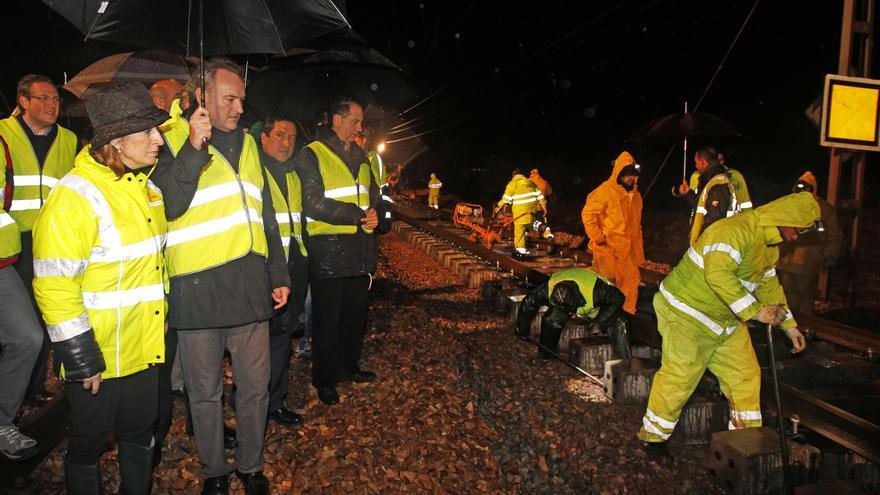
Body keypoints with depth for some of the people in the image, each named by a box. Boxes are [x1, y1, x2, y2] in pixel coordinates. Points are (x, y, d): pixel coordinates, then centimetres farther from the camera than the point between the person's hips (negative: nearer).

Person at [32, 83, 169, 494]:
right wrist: (81, 360, -17)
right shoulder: (75, 197, -19)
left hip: (145, 347, 7)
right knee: (89, 443, 13)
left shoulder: (146, 186, 5)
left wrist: (164, 315, 16)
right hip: (98, 355, -7)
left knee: (140, 433, 21)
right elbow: (55, 287, -19)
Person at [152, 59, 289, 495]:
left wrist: (278, 274, 17)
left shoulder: (247, 144, 14)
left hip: (250, 286, 4)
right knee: (205, 392, 11)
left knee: (255, 386, 12)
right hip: (197, 290, -4)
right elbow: (166, 206, -17)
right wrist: (194, 149, -23)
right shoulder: (170, 141, -3)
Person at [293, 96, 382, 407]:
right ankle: (325, 380, 17)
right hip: (328, 250, -6)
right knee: (328, 317, 3)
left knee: (356, 313, 16)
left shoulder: (361, 157, 16)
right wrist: (357, 215, -15)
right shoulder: (312, 155, -6)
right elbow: (314, 202, -15)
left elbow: (373, 194, 24)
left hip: (360, 247, 7)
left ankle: (350, 366, 33)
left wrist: (374, 213, 0)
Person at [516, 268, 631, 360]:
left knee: (617, 326, -26)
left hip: (598, 307, -2)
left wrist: (600, 324, -27)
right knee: (550, 319, -22)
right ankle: (544, 356, 0)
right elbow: (528, 304, -18)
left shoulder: (595, 289, -44)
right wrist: (522, 331, -6)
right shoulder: (547, 290, -35)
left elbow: (618, 298, -27)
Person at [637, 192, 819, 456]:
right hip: (687, 313, -10)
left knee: (745, 375, 10)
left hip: (727, 320, 10)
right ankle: (652, 437, 11)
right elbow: (718, 274, -38)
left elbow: (769, 284, 24)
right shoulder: (736, 230, -25)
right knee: (679, 377, -5)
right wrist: (754, 311, -35)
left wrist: (788, 324, 22)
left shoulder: (770, 244, 12)